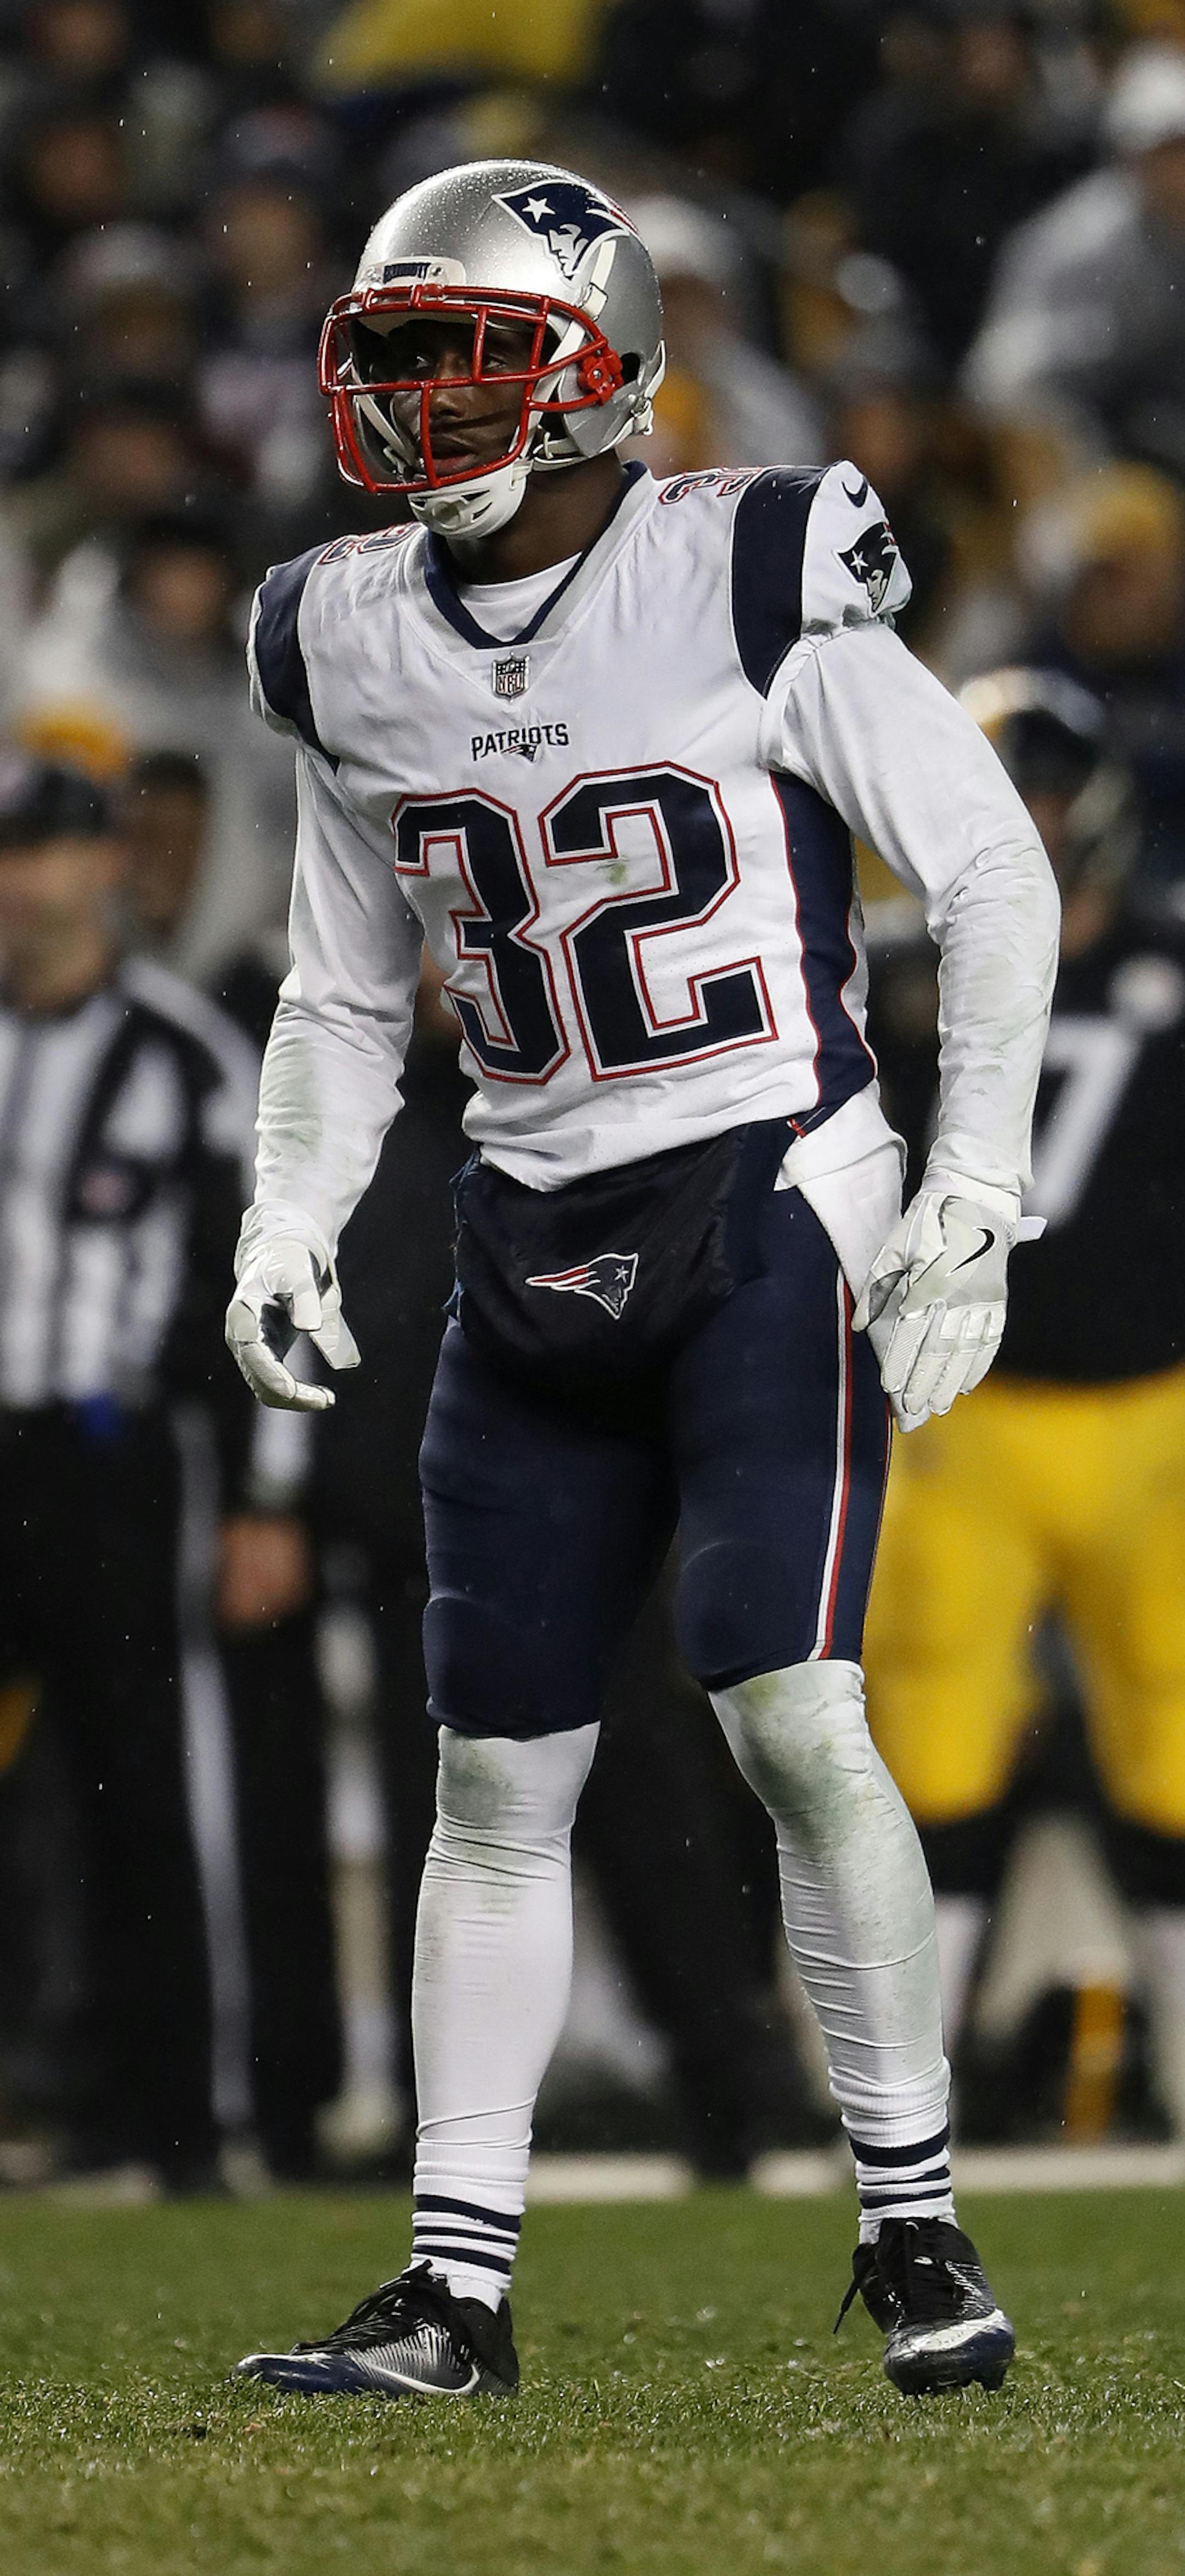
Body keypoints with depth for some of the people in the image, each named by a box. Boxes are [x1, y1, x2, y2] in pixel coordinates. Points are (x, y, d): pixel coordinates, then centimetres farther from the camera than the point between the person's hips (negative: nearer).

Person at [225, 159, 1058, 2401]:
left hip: (774, 1213, -5)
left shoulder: (753, 583, -11)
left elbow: (993, 877, -5)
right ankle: (458, 2286, 10)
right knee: (498, 1779, 4)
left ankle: (913, 2225, -2)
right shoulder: (356, 651, 5)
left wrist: (971, 1200, -11)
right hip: (538, 1252, 5)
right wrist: (289, 1224, 4)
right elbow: (344, 1000, 18)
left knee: (796, 1720, -16)